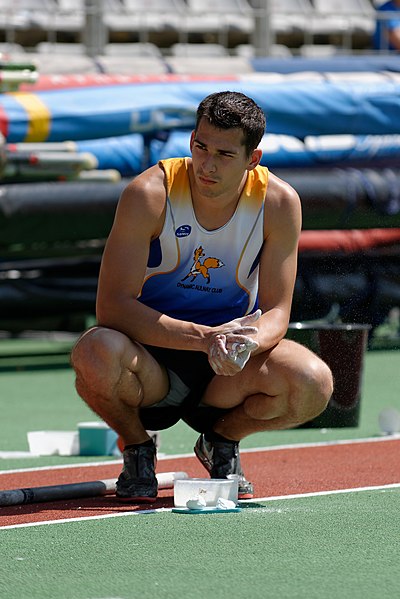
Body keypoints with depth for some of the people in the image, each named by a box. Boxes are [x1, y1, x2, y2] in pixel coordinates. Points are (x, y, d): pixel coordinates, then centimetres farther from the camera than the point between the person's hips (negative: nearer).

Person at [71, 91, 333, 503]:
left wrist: (249, 342, -33)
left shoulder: (279, 203, -10)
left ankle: (222, 439, 6)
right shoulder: (149, 194, -18)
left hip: (229, 371, 2)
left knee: (313, 384, -28)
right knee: (96, 354, -37)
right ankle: (137, 446, -1)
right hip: (151, 356, -2)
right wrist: (204, 337, -34)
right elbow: (111, 306, -23)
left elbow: (276, 311, -8)